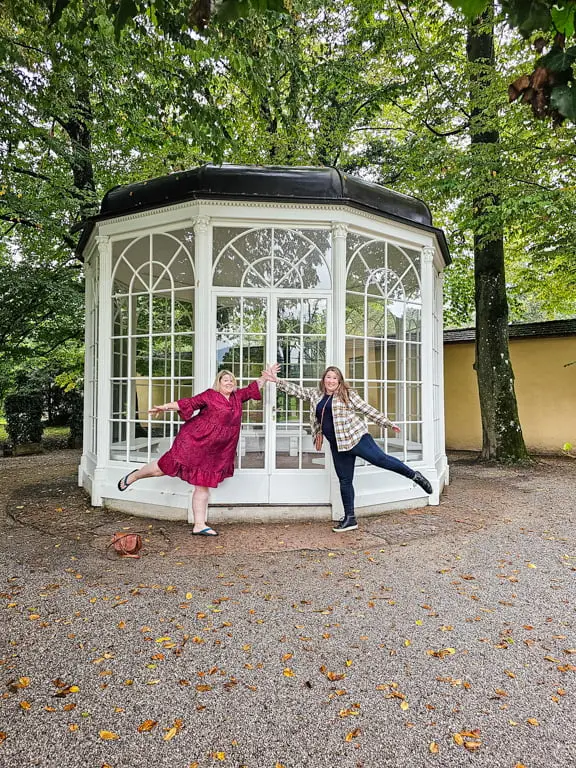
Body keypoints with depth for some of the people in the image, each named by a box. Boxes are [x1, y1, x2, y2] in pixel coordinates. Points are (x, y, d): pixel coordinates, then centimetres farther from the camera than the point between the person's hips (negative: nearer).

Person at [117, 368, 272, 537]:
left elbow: (254, 387, 22)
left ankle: (199, 525, 13)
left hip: (214, 452, 5)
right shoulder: (210, 395, -5)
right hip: (193, 440, -5)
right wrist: (165, 407, -19)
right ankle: (133, 476, 32)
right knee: (165, 467, 4)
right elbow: (189, 403, -11)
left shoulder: (237, 397, 12)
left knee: (203, 487, 8)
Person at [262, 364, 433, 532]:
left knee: (380, 459, -17)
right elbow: (296, 389, 17)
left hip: (356, 437, -4)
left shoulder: (347, 394, 1)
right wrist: (276, 380, 8)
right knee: (345, 481, 9)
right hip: (337, 446, 5)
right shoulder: (315, 395, 14)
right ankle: (350, 519, 17)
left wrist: (389, 423, 0)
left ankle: (414, 475, 2)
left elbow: (368, 410, 1)